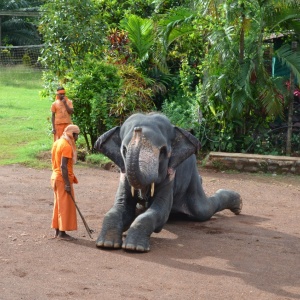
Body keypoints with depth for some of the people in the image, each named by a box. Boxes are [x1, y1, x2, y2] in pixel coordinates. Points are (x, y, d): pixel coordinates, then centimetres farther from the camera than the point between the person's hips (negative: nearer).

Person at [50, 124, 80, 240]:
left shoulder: (57, 143, 10)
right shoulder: (67, 146, -18)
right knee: (65, 206, -3)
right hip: (63, 178, -9)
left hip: (55, 176, 9)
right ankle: (62, 232, 0)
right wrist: (67, 184, -22)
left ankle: (57, 230, 20)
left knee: (58, 205, 15)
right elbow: (63, 166, -23)